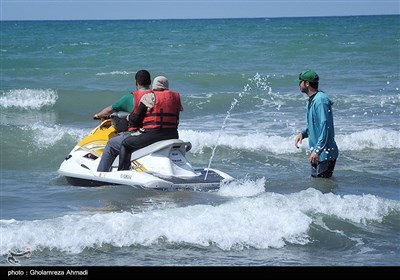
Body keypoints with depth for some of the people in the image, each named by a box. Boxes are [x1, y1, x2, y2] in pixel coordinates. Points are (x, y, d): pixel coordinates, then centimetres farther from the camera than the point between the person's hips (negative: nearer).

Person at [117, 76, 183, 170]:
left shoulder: (148, 97, 0)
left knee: (125, 144, 11)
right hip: (173, 136, 5)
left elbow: (136, 118, 2)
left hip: (153, 134, -5)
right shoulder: (176, 98, 15)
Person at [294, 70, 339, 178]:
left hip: (325, 153, -11)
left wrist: (317, 150, -28)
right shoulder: (311, 100, 14)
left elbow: (325, 126, -25)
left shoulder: (320, 100, -20)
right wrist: (303, 133, 5)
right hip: (318, 152, 11)